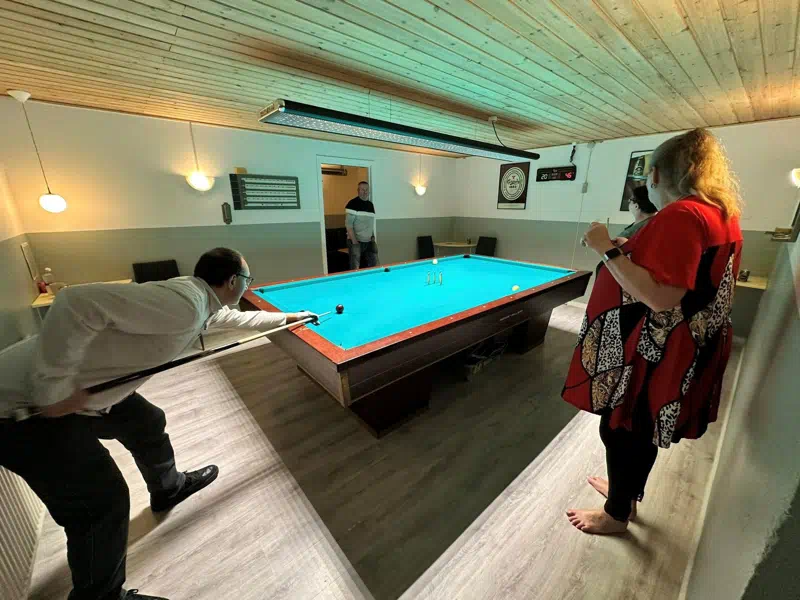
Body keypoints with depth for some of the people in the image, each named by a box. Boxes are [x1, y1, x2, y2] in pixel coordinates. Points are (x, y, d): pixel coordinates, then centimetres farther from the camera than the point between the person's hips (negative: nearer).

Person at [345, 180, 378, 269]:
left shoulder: (371, 204, 13)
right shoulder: (353, 203, -9)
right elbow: (348, 224, -13)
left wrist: (373, 238, 10)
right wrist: (354, 241, -17)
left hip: (369, 242, 7)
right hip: (356, 241, -6)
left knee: (374, 265, 8)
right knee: (355, 268, -3)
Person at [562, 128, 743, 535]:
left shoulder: (681, 215, -22)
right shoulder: (722, 215, 10)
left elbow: (660, 297, -29)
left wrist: (608, 250, -24)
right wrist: (630, 251, 16)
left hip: (650, 354, -10)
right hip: (675, 351, 10)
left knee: (620, 430, 10)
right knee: (640, 428, 24)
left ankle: (616, 514, 33)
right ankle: (627, 491, 46)